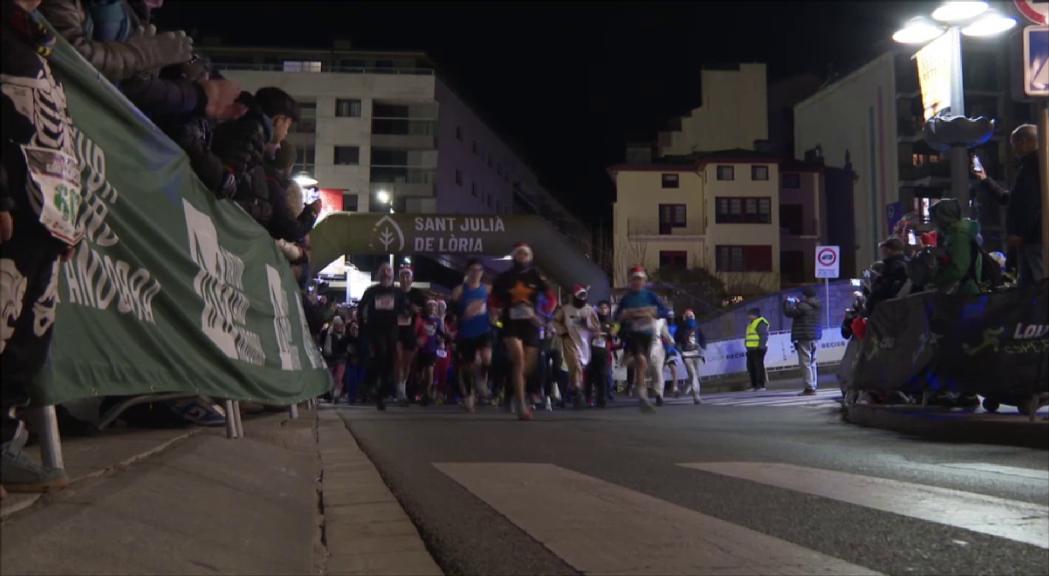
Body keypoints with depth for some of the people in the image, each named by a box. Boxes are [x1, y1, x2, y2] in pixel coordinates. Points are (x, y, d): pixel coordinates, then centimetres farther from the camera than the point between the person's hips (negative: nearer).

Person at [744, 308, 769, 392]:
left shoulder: (760, 322, -9)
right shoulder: (751, 323, 23)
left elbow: (764, 335, -17)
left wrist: (761, 346, -23)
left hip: (758, 349, -11)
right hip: (751, 349, 11)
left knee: (758, 366, -10)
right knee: (751, 366, 10)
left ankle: (760, 385, -9)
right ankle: (754, 385, 15)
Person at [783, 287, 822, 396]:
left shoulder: (803, 306, -16)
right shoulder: (816, 306, 11)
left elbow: (789, 313, -10)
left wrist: (787, 303, 6)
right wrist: (797, 303, 28)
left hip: (804, 338, -9)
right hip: (815, 337, 9)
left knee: (805, 363, -7)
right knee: (812, 362, 14)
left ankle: (809, 388, -10)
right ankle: (813, 386, 16)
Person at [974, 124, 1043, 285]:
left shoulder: (1033, 164, -10)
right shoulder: (1029, 166, 24)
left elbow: (1033, 202, -22)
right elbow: (1009, 197, 34)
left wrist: (1020, 233, -23)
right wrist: (985, 180, 38)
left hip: (1034, 238, -10)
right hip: (1031, 238, 10)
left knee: (1037, 287, -12)